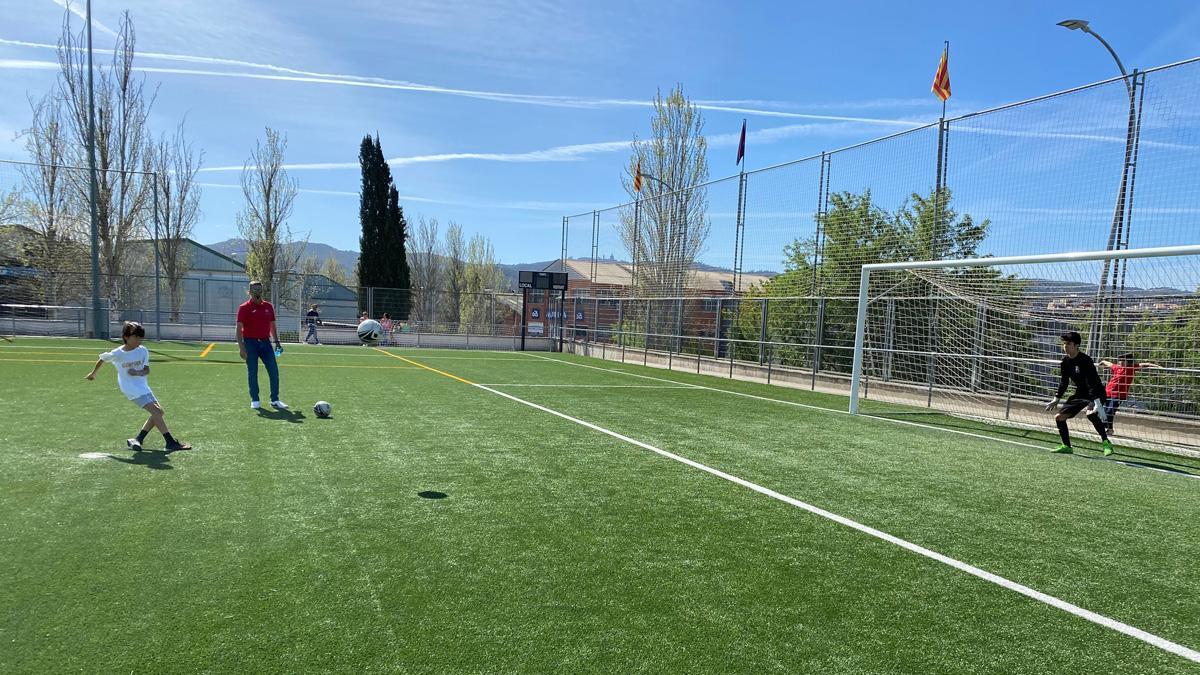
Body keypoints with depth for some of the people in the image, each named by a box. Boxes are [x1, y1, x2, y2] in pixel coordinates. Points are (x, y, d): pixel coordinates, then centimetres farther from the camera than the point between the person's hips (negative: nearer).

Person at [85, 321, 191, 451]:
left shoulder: (143, 351, -2)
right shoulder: (117, 354, -11)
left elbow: (147, 370, 0)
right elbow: (102, 360, 9)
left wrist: (138, 373, -22)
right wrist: (93, 373, 25)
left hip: (143, 386, 6)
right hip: (131, 389, -6)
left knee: (159, 412, 4)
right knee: (156, 412, -18)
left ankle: (138, 440, 15)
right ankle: (171, 442, -18)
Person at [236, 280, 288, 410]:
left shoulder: (268, 306, 9)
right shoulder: (244, 308, -5)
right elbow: (239, 329, -9)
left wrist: (277, 342, 13)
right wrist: (241, 347, -17)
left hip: (265, 342, 4)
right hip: (250, 343, -4)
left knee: (274, 371, -1)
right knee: (252, 373, 2)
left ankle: (275, 400, 7)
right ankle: (254, 400, 14)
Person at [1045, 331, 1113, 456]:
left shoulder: (1085, 360, -23)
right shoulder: (1066, 361, 1)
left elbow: (1092, 383, -30)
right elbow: (1064, 381, 13)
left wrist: (1095, 401, -38)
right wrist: (1057, 399, 13)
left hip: (1096, 394, -8)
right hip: (1080, 393, 8)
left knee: (1090, 413, -37)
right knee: (1059, 417, 3)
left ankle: (1106, 442, -23)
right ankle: (1066, 446, 16)